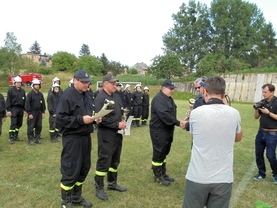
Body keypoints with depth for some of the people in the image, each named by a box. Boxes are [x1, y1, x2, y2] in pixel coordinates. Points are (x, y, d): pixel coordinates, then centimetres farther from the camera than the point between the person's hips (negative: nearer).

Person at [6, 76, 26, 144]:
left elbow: (25, 101, 15)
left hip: (21, 109, 5)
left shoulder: (23, 91, 12)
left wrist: (25, 109, 11)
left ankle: (16, 136, 23)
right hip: (14, 108, -5)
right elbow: (8, 101, -5)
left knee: (19, 124, 10)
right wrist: (8, 110, -11)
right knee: (13, 124, -7)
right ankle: (11, 138, 0)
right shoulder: (11, 90, -2)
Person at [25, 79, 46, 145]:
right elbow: (27, 104, -10)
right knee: (31, 127, -2)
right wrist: (29, 113, -14)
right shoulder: (30, 94, -7)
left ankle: (37, 138, 22)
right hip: (32, 113, -5)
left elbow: (43, 104, 15)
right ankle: (30, 140, 8)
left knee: (39, 126, 9)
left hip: (39, 113, 6)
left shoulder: (41, 94, 10)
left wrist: (43, 112, 9)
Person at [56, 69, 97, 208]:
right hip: (72, 138, -8)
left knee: (84, 168, 16)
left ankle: (76, 197, 33)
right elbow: (60, 117, -19)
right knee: (70, 171, 1)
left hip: (85, 137, 8)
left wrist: (94, 118, -1)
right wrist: (81, 119, -23)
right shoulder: (67, 95, -14)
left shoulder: (86, 96, 13)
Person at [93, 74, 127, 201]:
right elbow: (101, 119, -22)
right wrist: (117, 124, -21)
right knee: (104, 161, 1)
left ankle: (112, 183, 35)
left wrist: (123, 121, -1)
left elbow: (121, 112, 19)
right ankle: (99, 188, 16)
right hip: (106, 135, -8)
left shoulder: (116, 96, 11)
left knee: (115, 160, 18)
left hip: (117, 134, 8)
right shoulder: (100, 98, -15)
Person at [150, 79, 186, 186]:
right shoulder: (158, 99, -19)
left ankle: (163, 173, 30)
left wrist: (178, 122, 4)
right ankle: (158, 176, 15)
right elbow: (164, 115, -28)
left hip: (168, 130, 10)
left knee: (164, 153, 17)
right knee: (158, 153, 1)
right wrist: (178, 123, -25)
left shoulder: (169, 98, 14)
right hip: (159, 130, -10)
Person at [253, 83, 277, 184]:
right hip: (261, 132, 6)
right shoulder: (262, 102, 4)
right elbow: (256, 117, 8)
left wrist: (268, 113, -23)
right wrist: (256, 109, -8)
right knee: (258, 154, 9)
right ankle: (261, 173, 25)